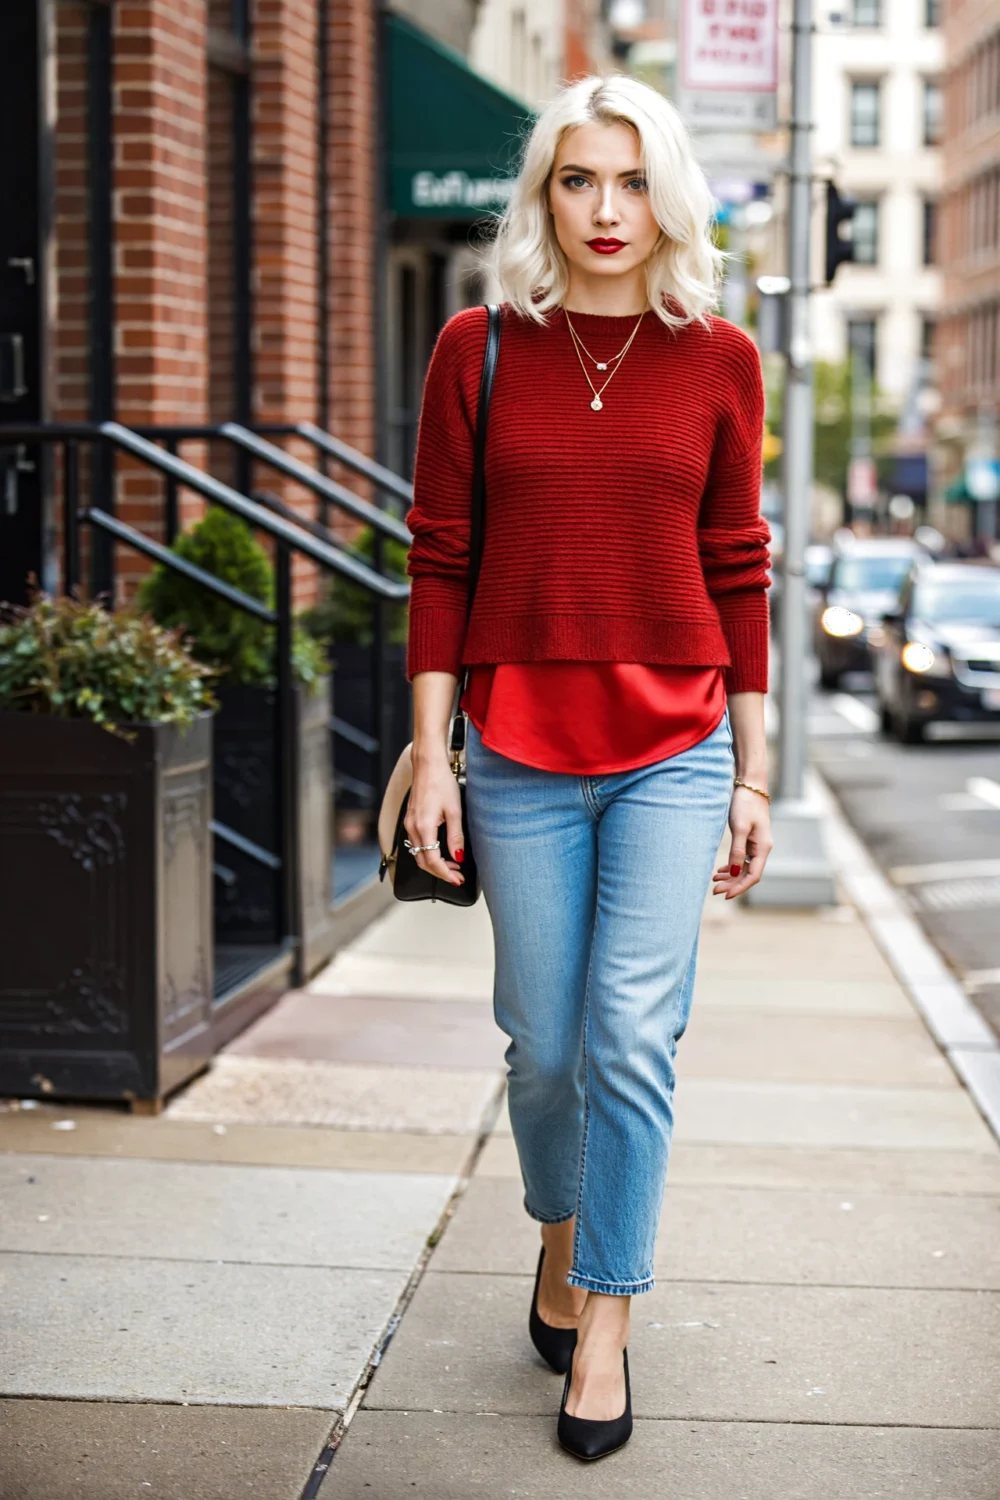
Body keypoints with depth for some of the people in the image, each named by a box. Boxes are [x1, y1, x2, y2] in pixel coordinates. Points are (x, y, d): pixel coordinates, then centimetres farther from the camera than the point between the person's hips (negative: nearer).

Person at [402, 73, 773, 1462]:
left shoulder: (718, 359, 2)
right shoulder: (478, 350, 0)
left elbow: (737, 569, 5)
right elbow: (440, 560, 2)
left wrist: (751, 775, 5)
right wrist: (431, 757, -2)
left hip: (673, 749, 0)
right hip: (520, 752, 1)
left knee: (633, 1038, -8)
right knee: (543, 1047, 8)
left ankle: (604, 1327, 5)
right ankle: (562, 1240, 36)